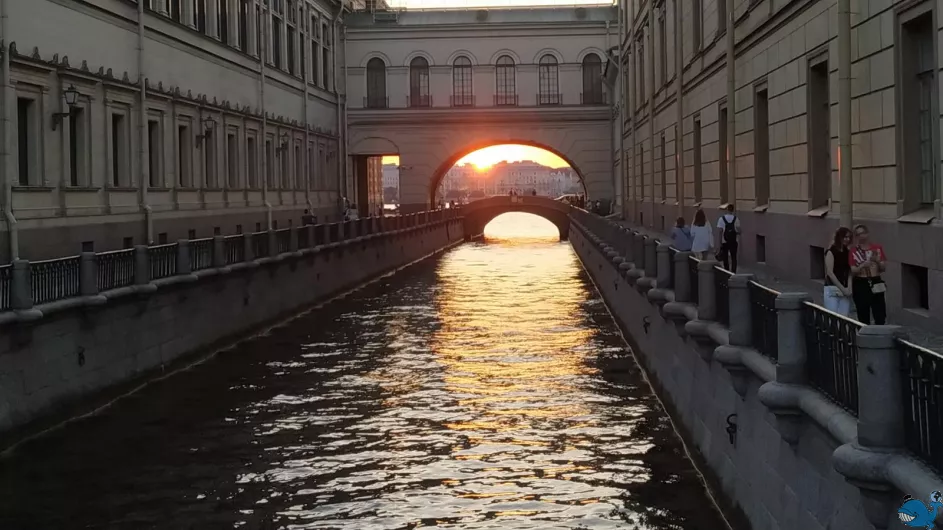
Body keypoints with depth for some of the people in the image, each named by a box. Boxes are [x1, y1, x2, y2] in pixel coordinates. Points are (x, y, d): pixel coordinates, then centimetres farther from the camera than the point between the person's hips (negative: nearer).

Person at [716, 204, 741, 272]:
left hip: (725, 241, 0)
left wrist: (720, 242, -2)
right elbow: (738, 231, -5)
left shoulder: (722, 219, -6)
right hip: (734, 241, 1)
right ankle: (733, 272, 1)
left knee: (725, 258, 9)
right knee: (734, 258, 7)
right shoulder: (736, 219, -4)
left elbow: (720, 231, -7)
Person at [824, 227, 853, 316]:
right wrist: (842, 288, -11)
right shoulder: (831, 252, -3)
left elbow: (849, 272, 11)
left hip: (846, 290, 5)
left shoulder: (847, 252, 14)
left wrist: (849, 287, -5)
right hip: (832, 290, -5)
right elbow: (829, 272, -9)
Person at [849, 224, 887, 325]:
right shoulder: (853, 251, -1)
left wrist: (877, 261, -12)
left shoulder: (878, 248, 5)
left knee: (880, 316, -3)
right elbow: (853, 271, -4)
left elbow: (883, 268, 7)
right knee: (863, 317, 3)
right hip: (860, 285, -1)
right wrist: (862, 266, -22)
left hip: (876, 283, 2)